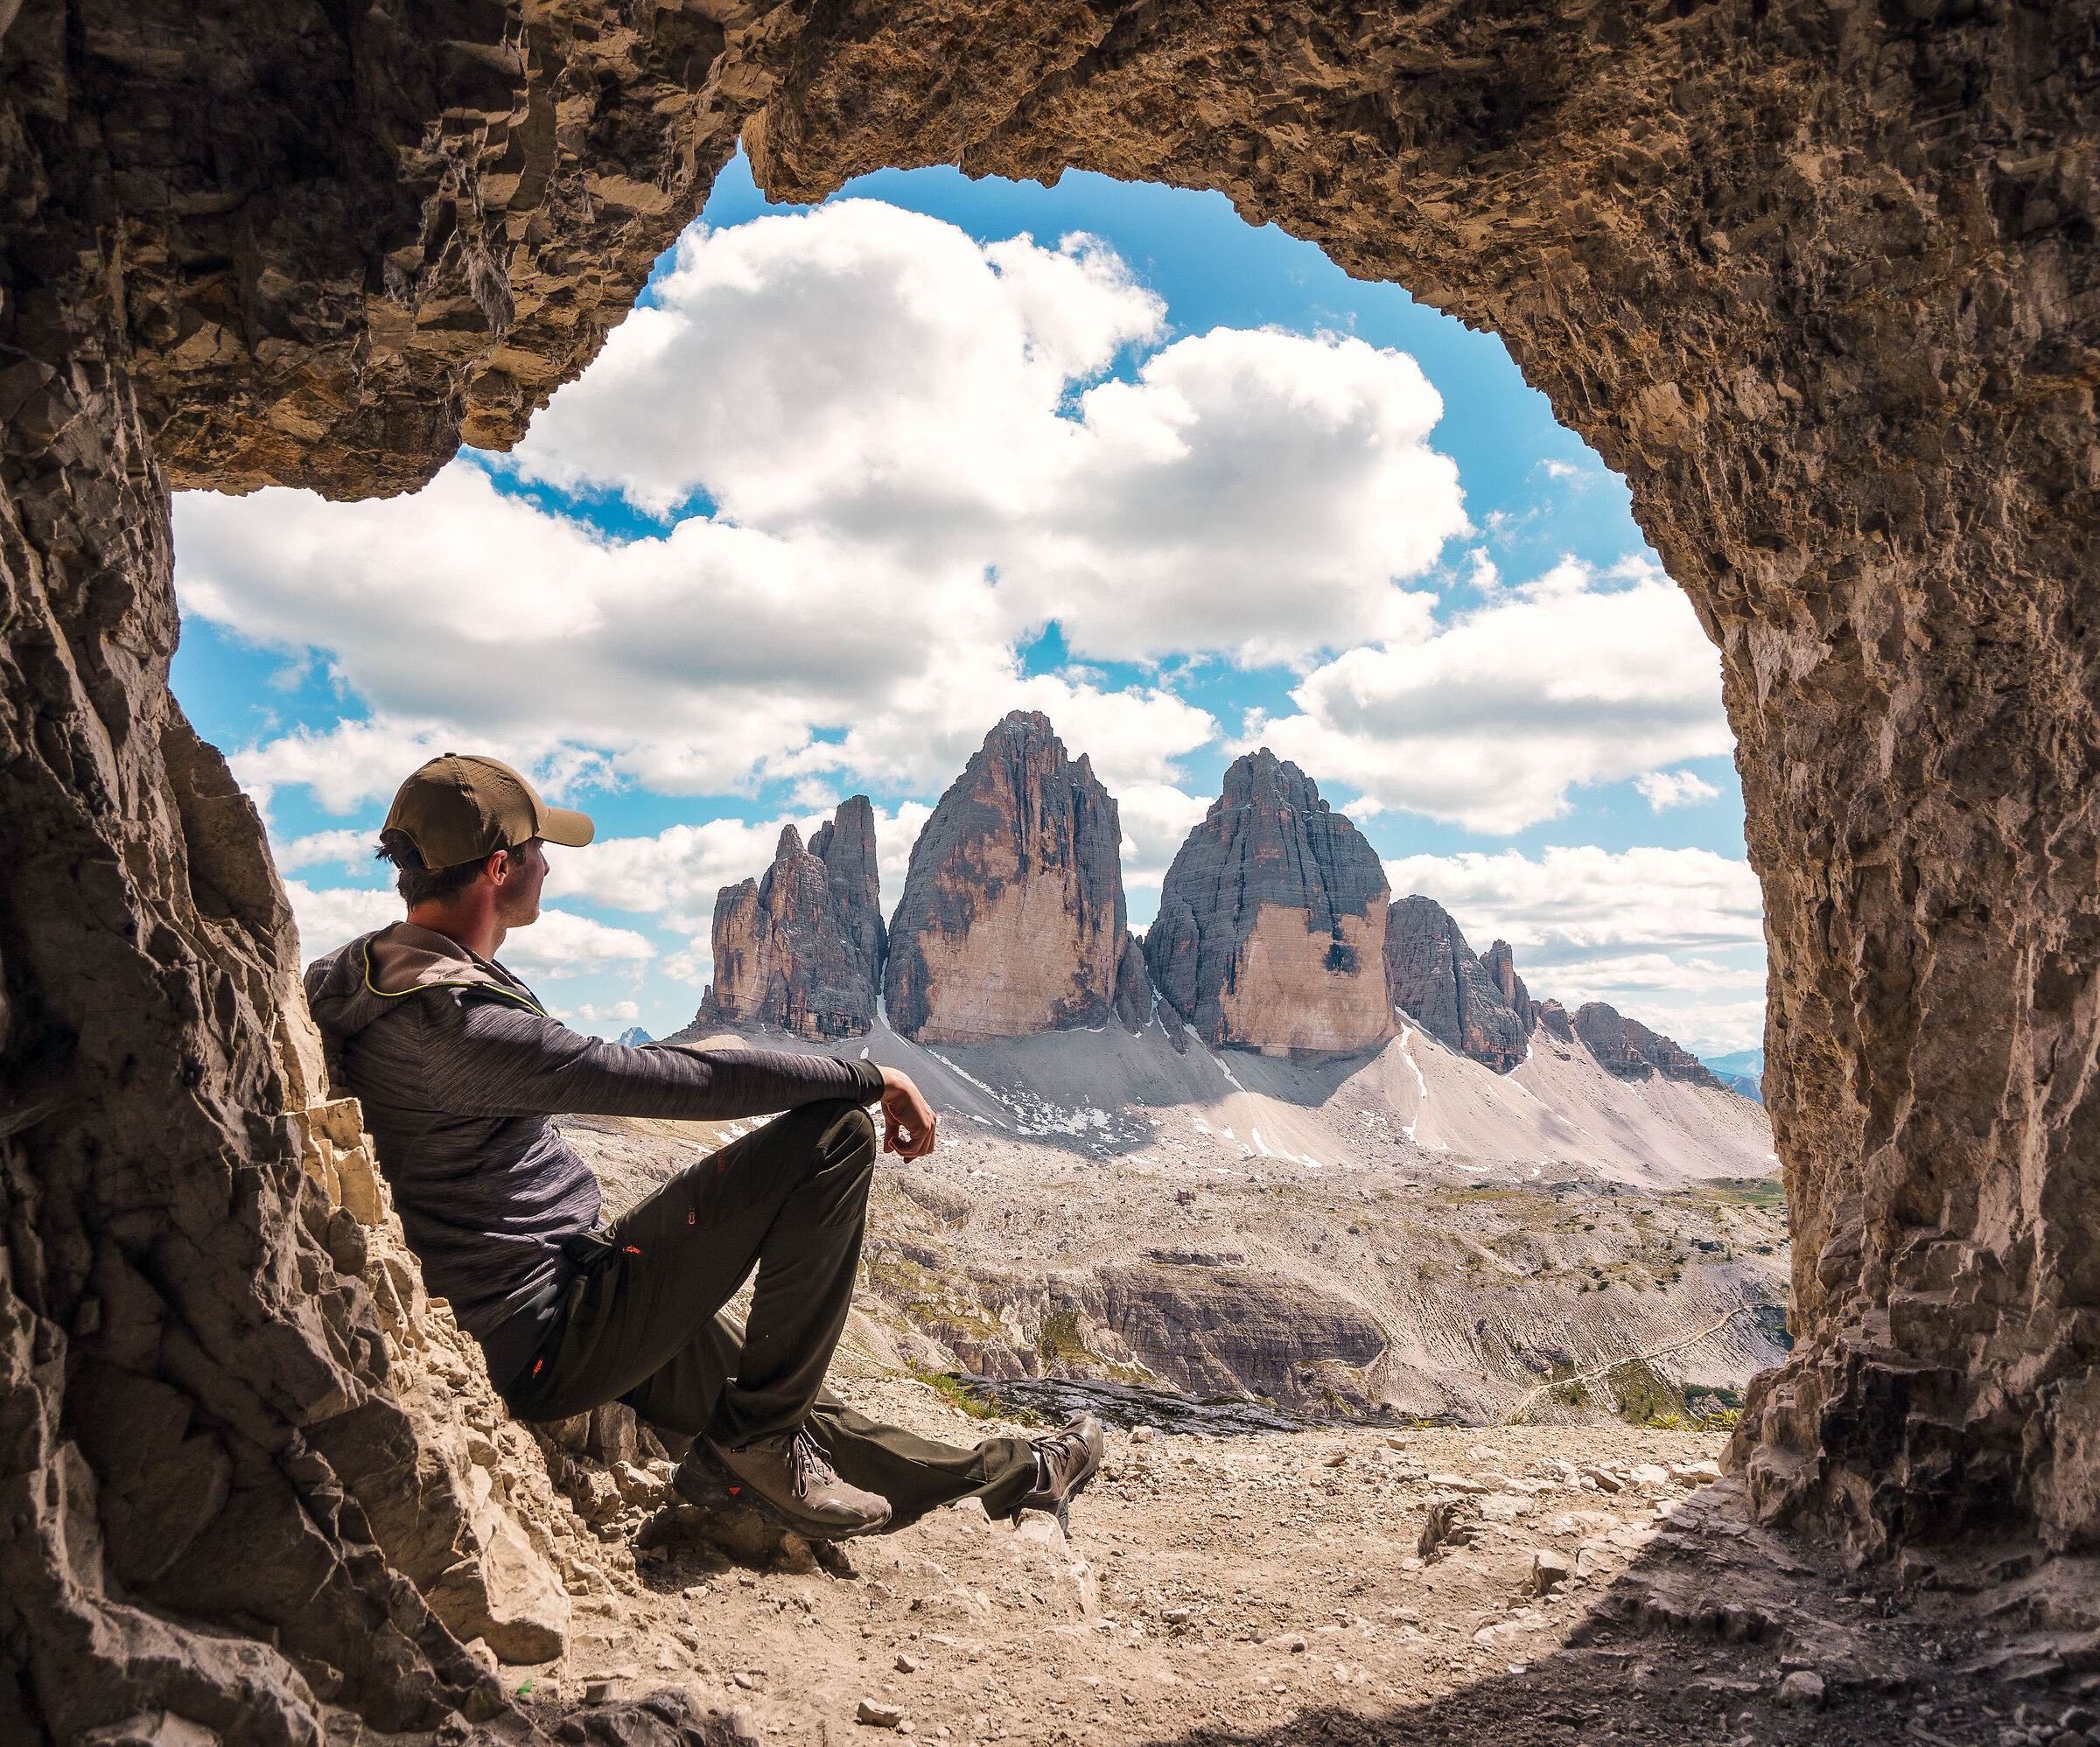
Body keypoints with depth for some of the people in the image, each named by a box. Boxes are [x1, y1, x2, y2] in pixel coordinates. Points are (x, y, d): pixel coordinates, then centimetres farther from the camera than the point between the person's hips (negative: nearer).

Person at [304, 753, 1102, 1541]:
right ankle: (752, 1443, -5)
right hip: (551, 1341, -10)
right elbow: (674, 1078, -28)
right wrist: (870, 1077, -19)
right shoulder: (457, 1023, -27)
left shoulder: (349, 972, 4)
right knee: (834, 1133, -16)